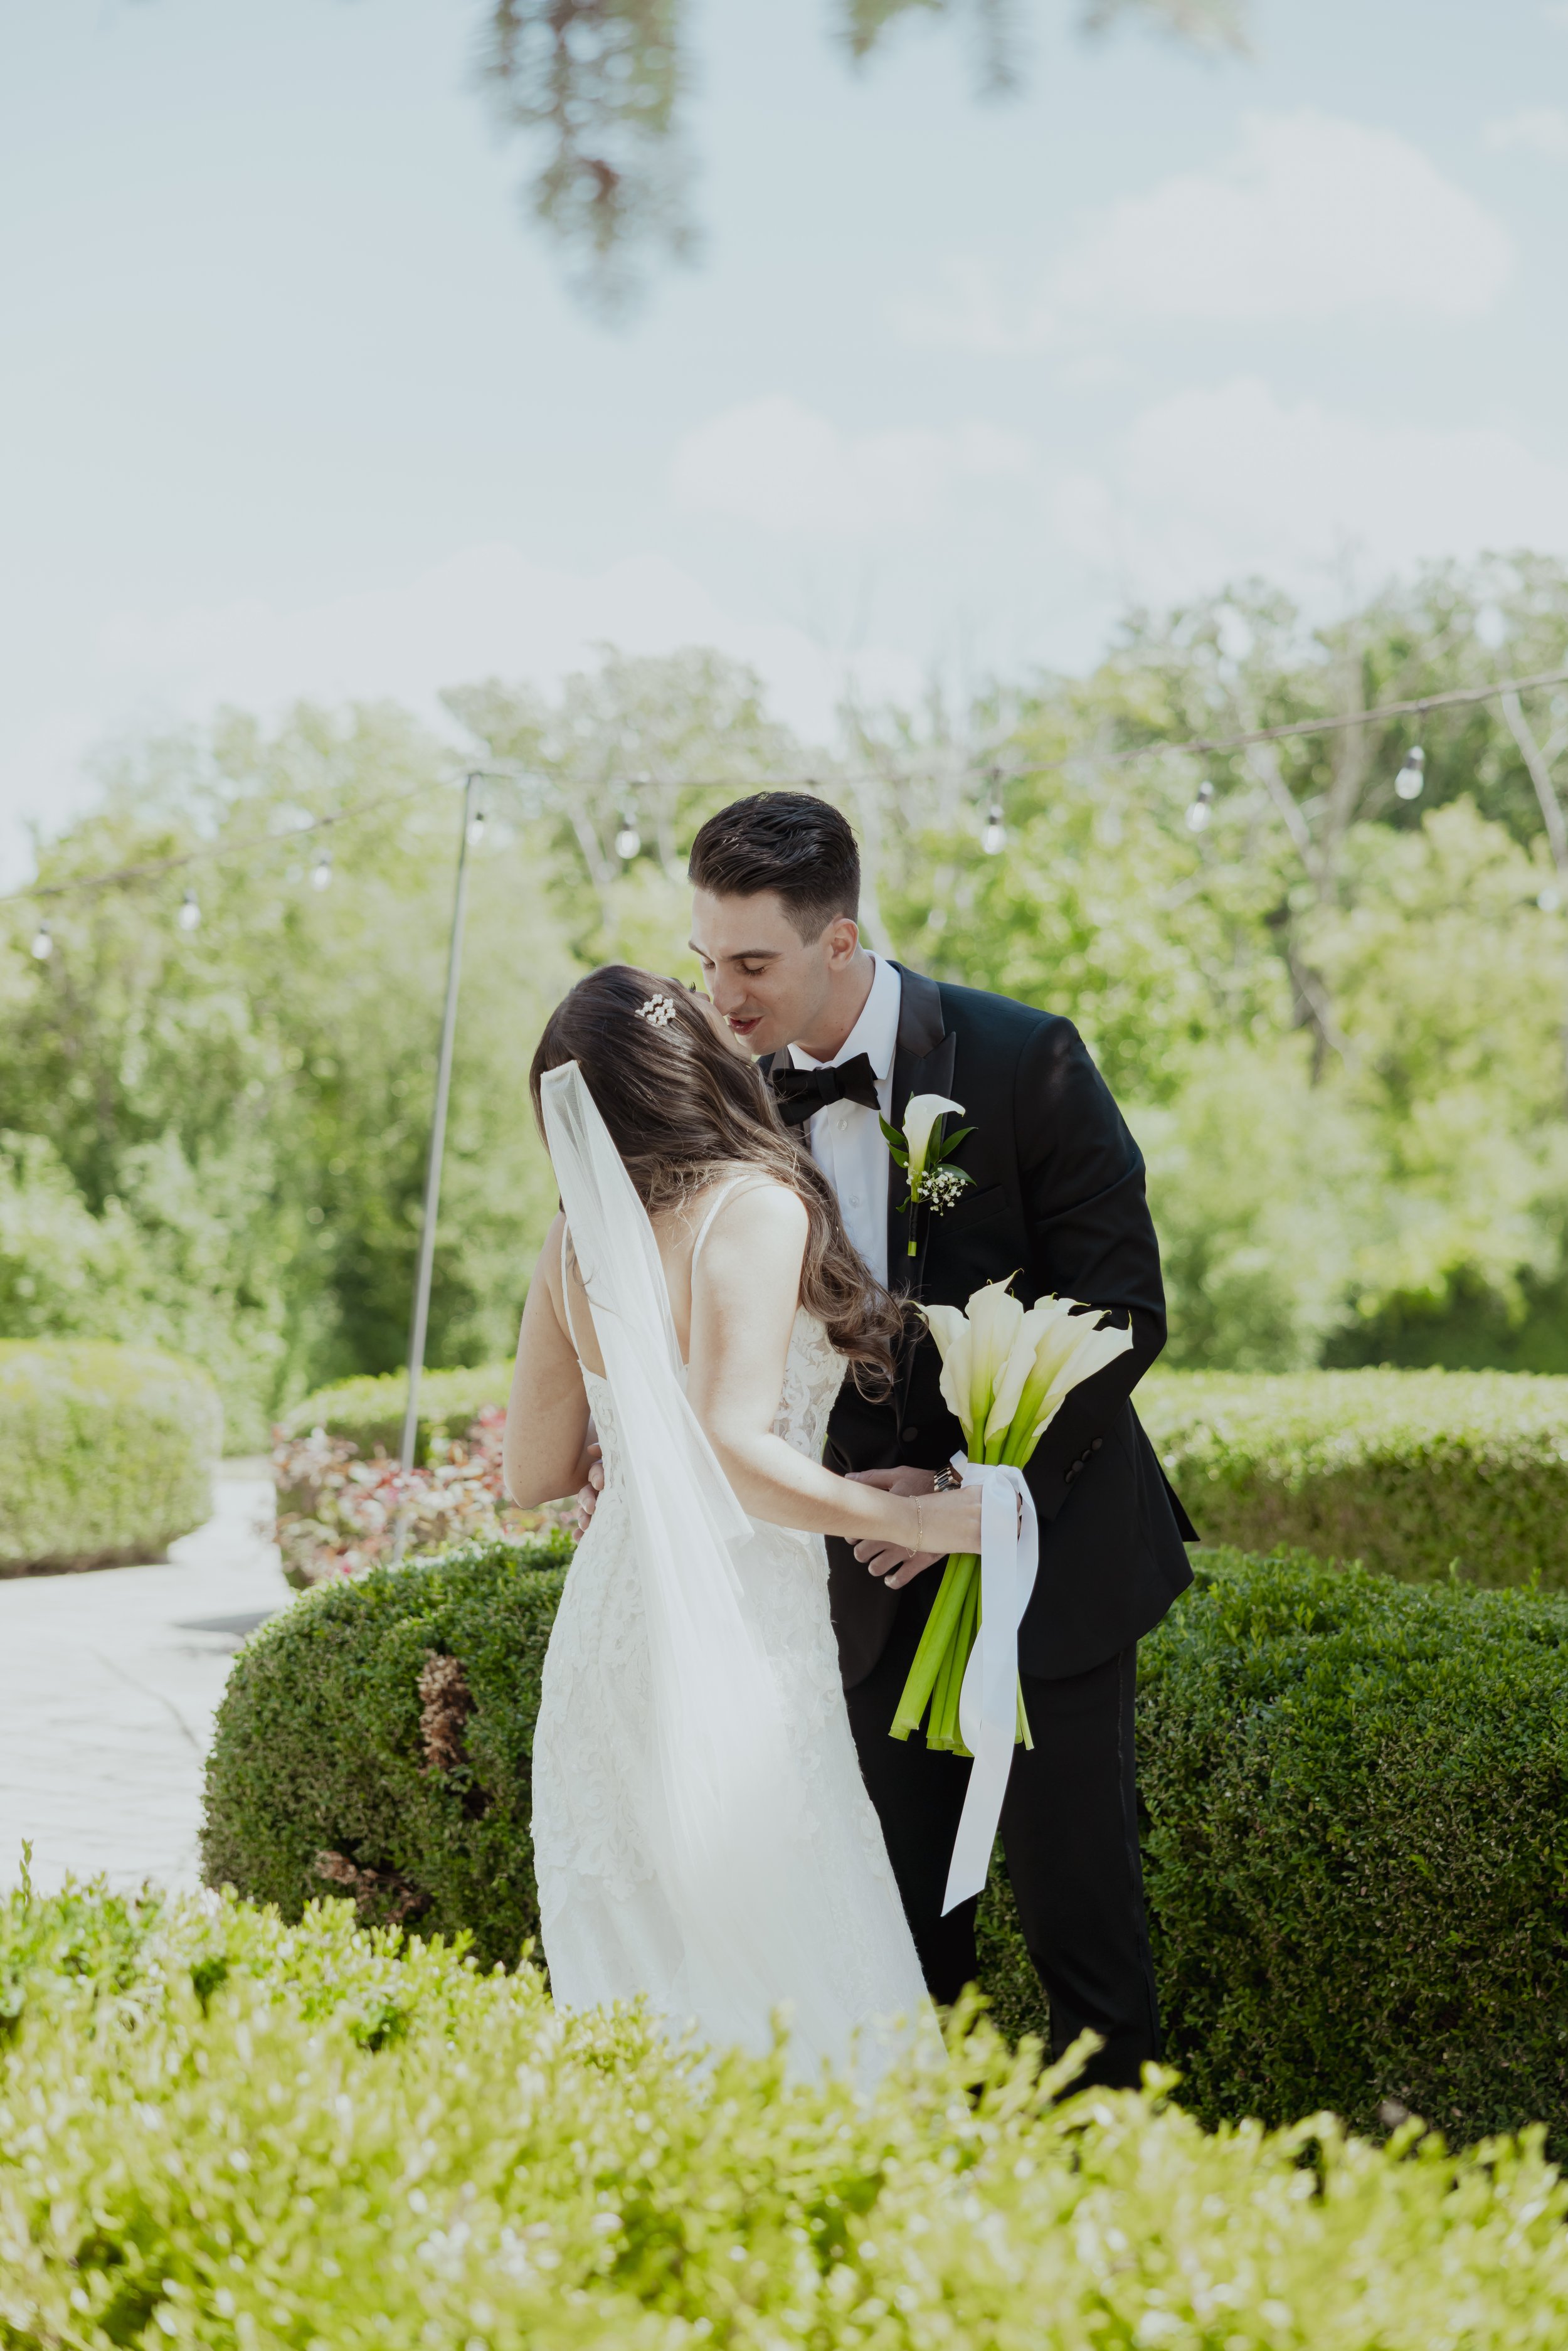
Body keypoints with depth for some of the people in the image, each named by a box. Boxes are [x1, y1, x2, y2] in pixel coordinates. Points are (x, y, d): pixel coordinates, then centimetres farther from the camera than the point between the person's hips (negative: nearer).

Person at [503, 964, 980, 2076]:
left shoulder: (579, 1237, 7)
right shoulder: (756, 1207, -11)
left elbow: (534, 1472, 11)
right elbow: (733, 1451, -20)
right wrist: (913, 1519, -11)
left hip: (603, 1640, 7)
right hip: (731, 1648, -7)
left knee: (643, 1998, 12)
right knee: (804, 1993, -1)